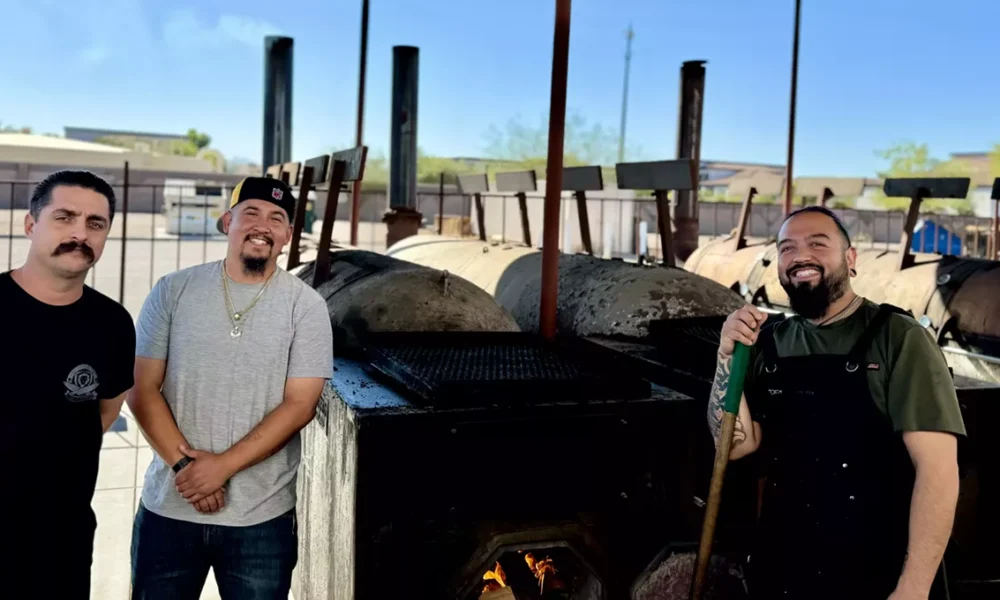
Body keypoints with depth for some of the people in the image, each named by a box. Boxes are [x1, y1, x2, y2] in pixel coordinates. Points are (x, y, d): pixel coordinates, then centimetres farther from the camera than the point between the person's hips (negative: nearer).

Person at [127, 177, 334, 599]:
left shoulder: (306, 306, -4)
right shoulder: (173, 291, 0)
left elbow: (299, 405, -9)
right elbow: (142, 390, -1)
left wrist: (223, 465, -16)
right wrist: (184, 463, -13)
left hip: (261, 519, -1)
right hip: (168, 508, 1)